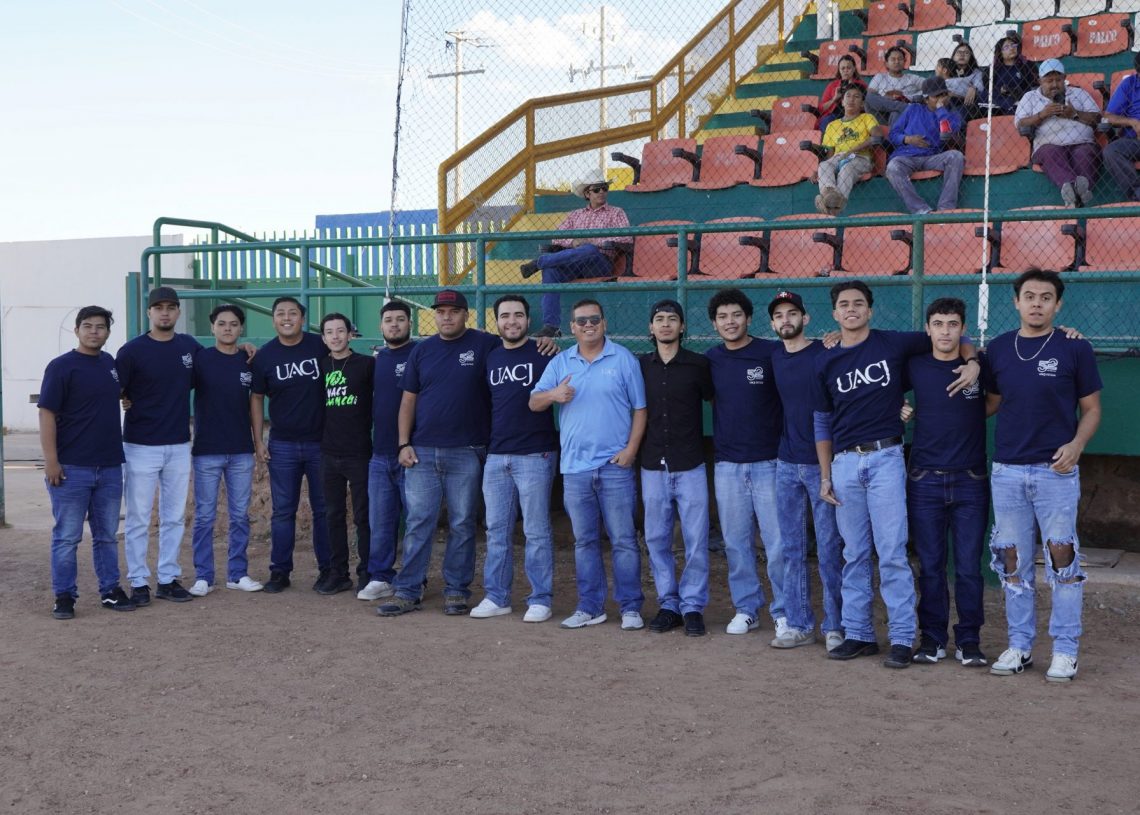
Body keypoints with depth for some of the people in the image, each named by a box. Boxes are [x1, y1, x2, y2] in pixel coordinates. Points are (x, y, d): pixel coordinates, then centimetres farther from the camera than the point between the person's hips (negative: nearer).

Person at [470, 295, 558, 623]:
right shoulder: (490, 358, 13)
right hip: (496, 457, 5)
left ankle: (540, 600, 8)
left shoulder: (543, 355, -3)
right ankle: (496, 597, 18)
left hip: (535, 456, -5)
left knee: (537, 532, 0)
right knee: (497, 531, 9)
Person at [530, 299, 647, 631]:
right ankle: (590, 607, 19)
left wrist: (631, 448, -9)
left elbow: (639, 408, 1)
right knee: (584, 540, 10)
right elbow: (534, 403, 6)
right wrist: (553, 395, -16)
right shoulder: (561, 363, 10)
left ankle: (631, 608, 6)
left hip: (615, 466, -3)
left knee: (623, 539, -1)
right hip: (575, 466, 3)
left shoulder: (624, 359, 1)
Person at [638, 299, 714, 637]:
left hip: (690, 466, -2)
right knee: (656, 539, 6)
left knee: (696, 540, -1)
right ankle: (668, 604, 16)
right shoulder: (639, 365, 6)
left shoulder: (699, 364, 0)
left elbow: (715, 399, 9)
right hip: (653, 467, 2)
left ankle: (693, 606, 8)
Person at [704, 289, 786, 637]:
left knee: (777, 542, -2)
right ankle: (746, 609, 21)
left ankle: (784, 611, 9)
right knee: (735, 542, 9)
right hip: (727, 464, 4)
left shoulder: (771, 353, -6)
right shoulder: (710, 360, 7)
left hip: (768, 463, -4)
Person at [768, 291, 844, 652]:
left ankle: (835, 627, 7)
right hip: (786, 463, 6)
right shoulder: (774, 357, 9)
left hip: (821, 463, -5)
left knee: (829, 550, -2)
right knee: (792, 550, 9)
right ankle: (799, 625, 17)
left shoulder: (825, 354, -7)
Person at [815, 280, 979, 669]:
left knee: (892, 553, -6)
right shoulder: (825, 363, 9)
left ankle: (902, 638, -1)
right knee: (854, 555, 8)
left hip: (885, 458, -3)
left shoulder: (895, 343, 2)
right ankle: (858, 634, 16)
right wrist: (825, 476, 9)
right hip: (844, 462, 3)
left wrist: (972, 362, -6)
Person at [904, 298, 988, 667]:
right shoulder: (915, 367, 4)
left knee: (969, 566, 2)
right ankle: (932, 638, 16)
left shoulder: (981, 366, 1)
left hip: (970, 482, -1)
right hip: (925, 481, 1)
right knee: (930, 565, 6)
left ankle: (969, 640, 13)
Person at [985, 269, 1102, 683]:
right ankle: (1019, 645, 17)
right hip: (1007, 470, 3)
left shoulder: (1074, 349, -2)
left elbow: (1091, 408, 2)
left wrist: (1076, 444, -14)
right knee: (1013, 562, 7)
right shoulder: (998, 348, 7)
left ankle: (1065, 649, 7)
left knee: (1062, 559, -3)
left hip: (1056, 471, -3)